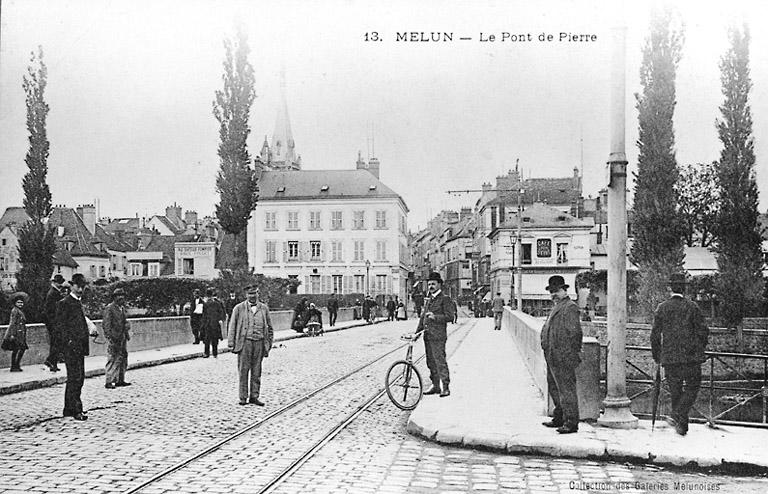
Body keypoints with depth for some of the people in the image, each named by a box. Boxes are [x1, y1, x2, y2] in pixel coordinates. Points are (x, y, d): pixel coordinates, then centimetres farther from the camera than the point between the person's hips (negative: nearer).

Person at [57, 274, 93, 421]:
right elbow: (61, 325, -12)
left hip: (80, 346, 9)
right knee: (74, 377, -10)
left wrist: (84, 345, 16)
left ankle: (69, 409, 20)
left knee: (79, 377, 11)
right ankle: (76, 410, -10)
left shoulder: (79, 303, 19)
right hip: (71, 346, -9)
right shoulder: (64, 303, -6)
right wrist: (70, 342, -18)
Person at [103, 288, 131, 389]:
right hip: (114, 338, -8)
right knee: (113, 360, -7)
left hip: (122, 338, 8)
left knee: (123, 359, 11)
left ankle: (120, 380, 19)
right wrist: (110, 337, -18)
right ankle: (109, 382, -3)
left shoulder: (122, 308, 16)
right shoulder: (109, 308, -9)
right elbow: (105, 324, -13)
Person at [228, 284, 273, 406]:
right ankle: (243, 397, 7)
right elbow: (232, 327, 4)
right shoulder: (239, 308, 4)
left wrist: (269, 343, 11)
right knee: (243, 371, -1)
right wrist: (231, 344, -2)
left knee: (256, 371, 6)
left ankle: (254, 396, 14)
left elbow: (269, 328, 16)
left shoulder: (264, 308, 10)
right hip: (244, 342, -2)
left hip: (259, 343, 2)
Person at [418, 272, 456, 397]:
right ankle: (435, 386, 20)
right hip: (427, 336, 8)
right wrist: (417, 331, 15)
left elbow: (450, 317, -12)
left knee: (440, 362, -8)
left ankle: (446, 387, -3)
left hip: (438, 336, -8)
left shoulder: (445, 299, -4)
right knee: (431, 362, 11)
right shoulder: (428, 299, 19)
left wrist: (435, 317, -24)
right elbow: (423, 317, 23)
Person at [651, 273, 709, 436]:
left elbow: (655, 335, 2)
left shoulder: (662, 308, 1)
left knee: (675, 391, 11)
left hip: (669, 357, 2)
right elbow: (703, 331, -2)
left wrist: (656, 356, 12)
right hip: (691, 357, -2)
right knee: (692, 388, 9)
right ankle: (678, 416, -10)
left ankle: (682, 425, 15)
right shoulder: (692, 307, -4)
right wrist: (700, 350, 14)